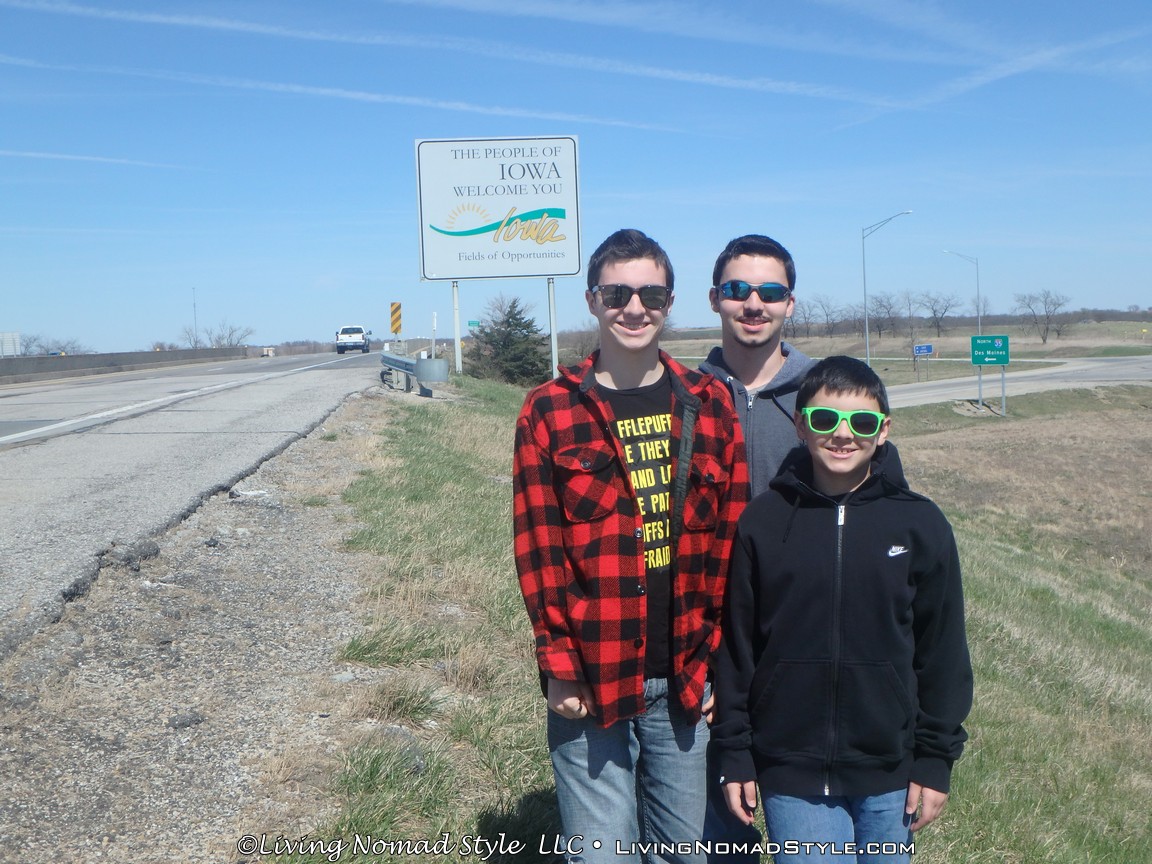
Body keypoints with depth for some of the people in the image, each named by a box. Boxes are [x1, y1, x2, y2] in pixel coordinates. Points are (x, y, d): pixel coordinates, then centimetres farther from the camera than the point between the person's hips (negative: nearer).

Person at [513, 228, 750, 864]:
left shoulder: (707, 404, 4)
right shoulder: (551, 412, -2)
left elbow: (731, 541, 5)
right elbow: (538, 549, -4)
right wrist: (559, 667, -7)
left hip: (687, 680, 3)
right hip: (592, 681, -2)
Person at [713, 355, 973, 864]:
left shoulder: (920, 525, -2)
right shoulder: (762, 523, -4)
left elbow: (942, 650, 3)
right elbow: (736, 646, 1)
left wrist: (935, 759, 3)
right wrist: (735, 755, 2)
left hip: (889, 772, 1)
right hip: (790, 773, -1)